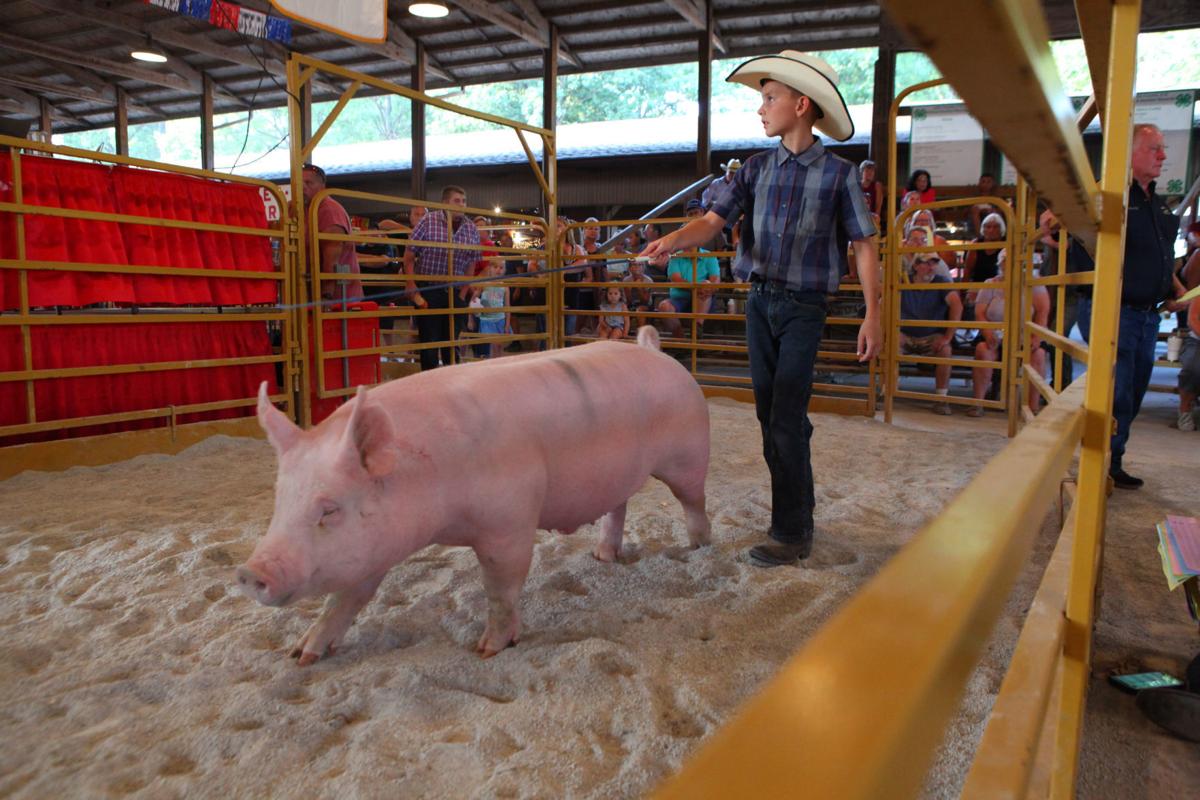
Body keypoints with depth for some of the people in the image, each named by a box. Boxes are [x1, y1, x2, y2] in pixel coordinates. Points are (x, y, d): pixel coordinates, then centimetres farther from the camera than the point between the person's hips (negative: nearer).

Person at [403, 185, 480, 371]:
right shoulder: (428, 221, -7)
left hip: (455, 293, 3)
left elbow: (471, 264, 9)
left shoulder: (472, 229, 3)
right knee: (430, 341, 0)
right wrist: (413, 290, -10)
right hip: (428, 291, -3)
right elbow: (409, 257, -4)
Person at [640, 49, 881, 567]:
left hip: (804, 307, -5)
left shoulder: (838, 174, -5)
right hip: (760, 300, 5)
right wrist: (671, 241, -23)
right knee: (769, 415, 10)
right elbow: (713, 220, -3)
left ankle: (791, 534, 1)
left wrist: (873, 315, -8)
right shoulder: (757, 169, 7)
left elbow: (864, 246, -3)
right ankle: (800, 510, 26)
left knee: (786, 420, -9)